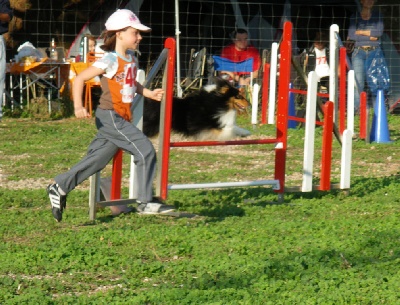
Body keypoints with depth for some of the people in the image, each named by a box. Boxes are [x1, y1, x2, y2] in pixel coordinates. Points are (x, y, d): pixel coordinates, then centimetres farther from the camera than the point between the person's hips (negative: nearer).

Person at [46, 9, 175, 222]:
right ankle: (146, 202, -5)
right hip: (110, 117, -9)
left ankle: (59, 188, 23)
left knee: (96, 160, 12)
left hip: (121, 119, 9)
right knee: (145, 151, -12)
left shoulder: (131, 59, 11)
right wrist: (78, 106, -27)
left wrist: (149, 93, 13)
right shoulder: (110, 60, -15)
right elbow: (80, 79, -15)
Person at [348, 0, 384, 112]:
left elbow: (379, 32, -5)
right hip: (359, 52, 0)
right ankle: (356, 107, -10)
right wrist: (369, 37, -7)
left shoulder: (378, 15, 11)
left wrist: (361, 32, -5)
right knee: (358, 81, -10)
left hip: (374, 52, 1)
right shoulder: (355, 17, 9)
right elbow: (351, 35, -3)